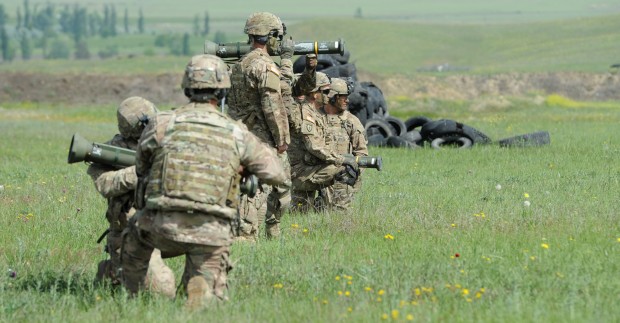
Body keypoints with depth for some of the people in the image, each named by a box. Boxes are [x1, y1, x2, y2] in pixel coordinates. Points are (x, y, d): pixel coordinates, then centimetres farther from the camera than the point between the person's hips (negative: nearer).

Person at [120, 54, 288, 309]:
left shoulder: (160, 125, 1)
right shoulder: (237, 134, 3)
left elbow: (141, 169, 17)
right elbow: (274, 172, 11)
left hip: (163, 226, 0)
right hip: (212, 231, 0)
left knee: (135, 232, 33)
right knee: (208, 290, 17)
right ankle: (200, 306, -15)